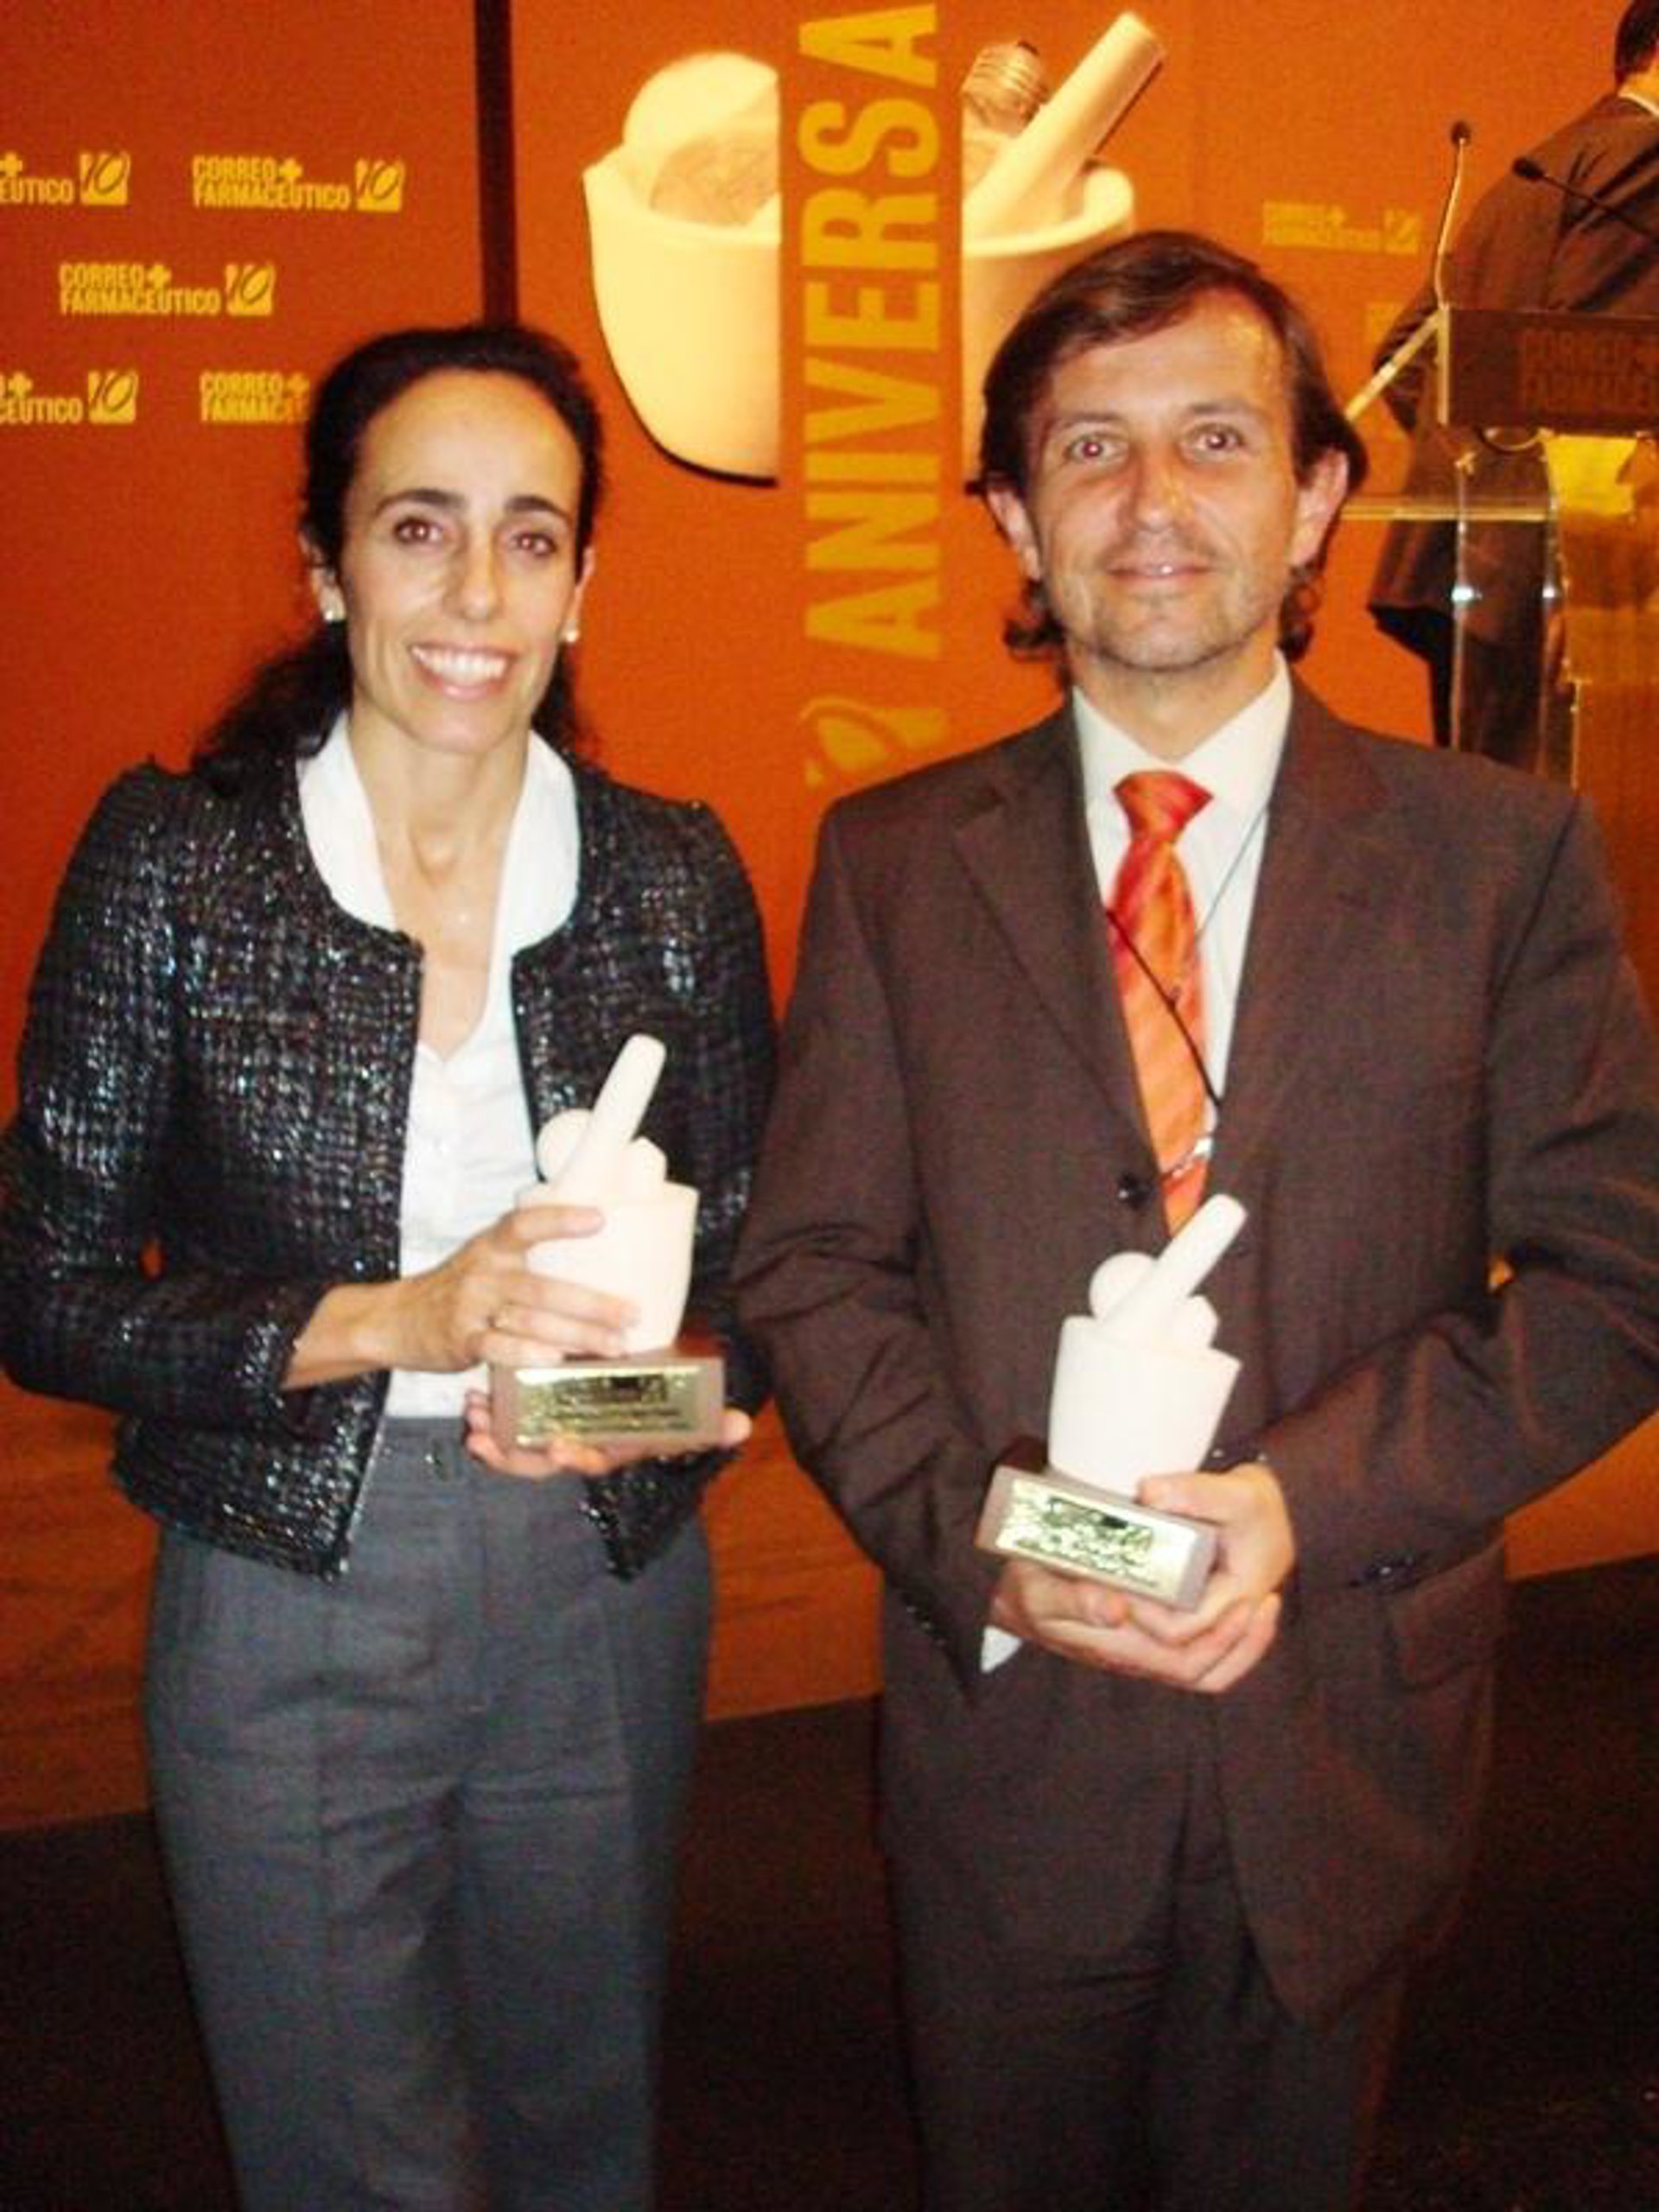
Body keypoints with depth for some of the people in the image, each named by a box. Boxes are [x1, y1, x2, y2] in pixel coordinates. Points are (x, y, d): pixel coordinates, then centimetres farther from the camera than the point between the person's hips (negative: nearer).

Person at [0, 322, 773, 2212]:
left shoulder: (673, 877, -1)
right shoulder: (173, 860, -8)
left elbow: (750, 1256, 6)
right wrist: (388, 1321, -20)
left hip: (605, 1599, 2)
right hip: (288, 1609, -2)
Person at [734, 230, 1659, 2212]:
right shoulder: (894, 863, -1)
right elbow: (810, 1268, -1)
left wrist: (1305, 1500, -18)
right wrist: (983, 1541, -17)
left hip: (1341, 1746, 0)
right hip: (1005, 1732, 1)